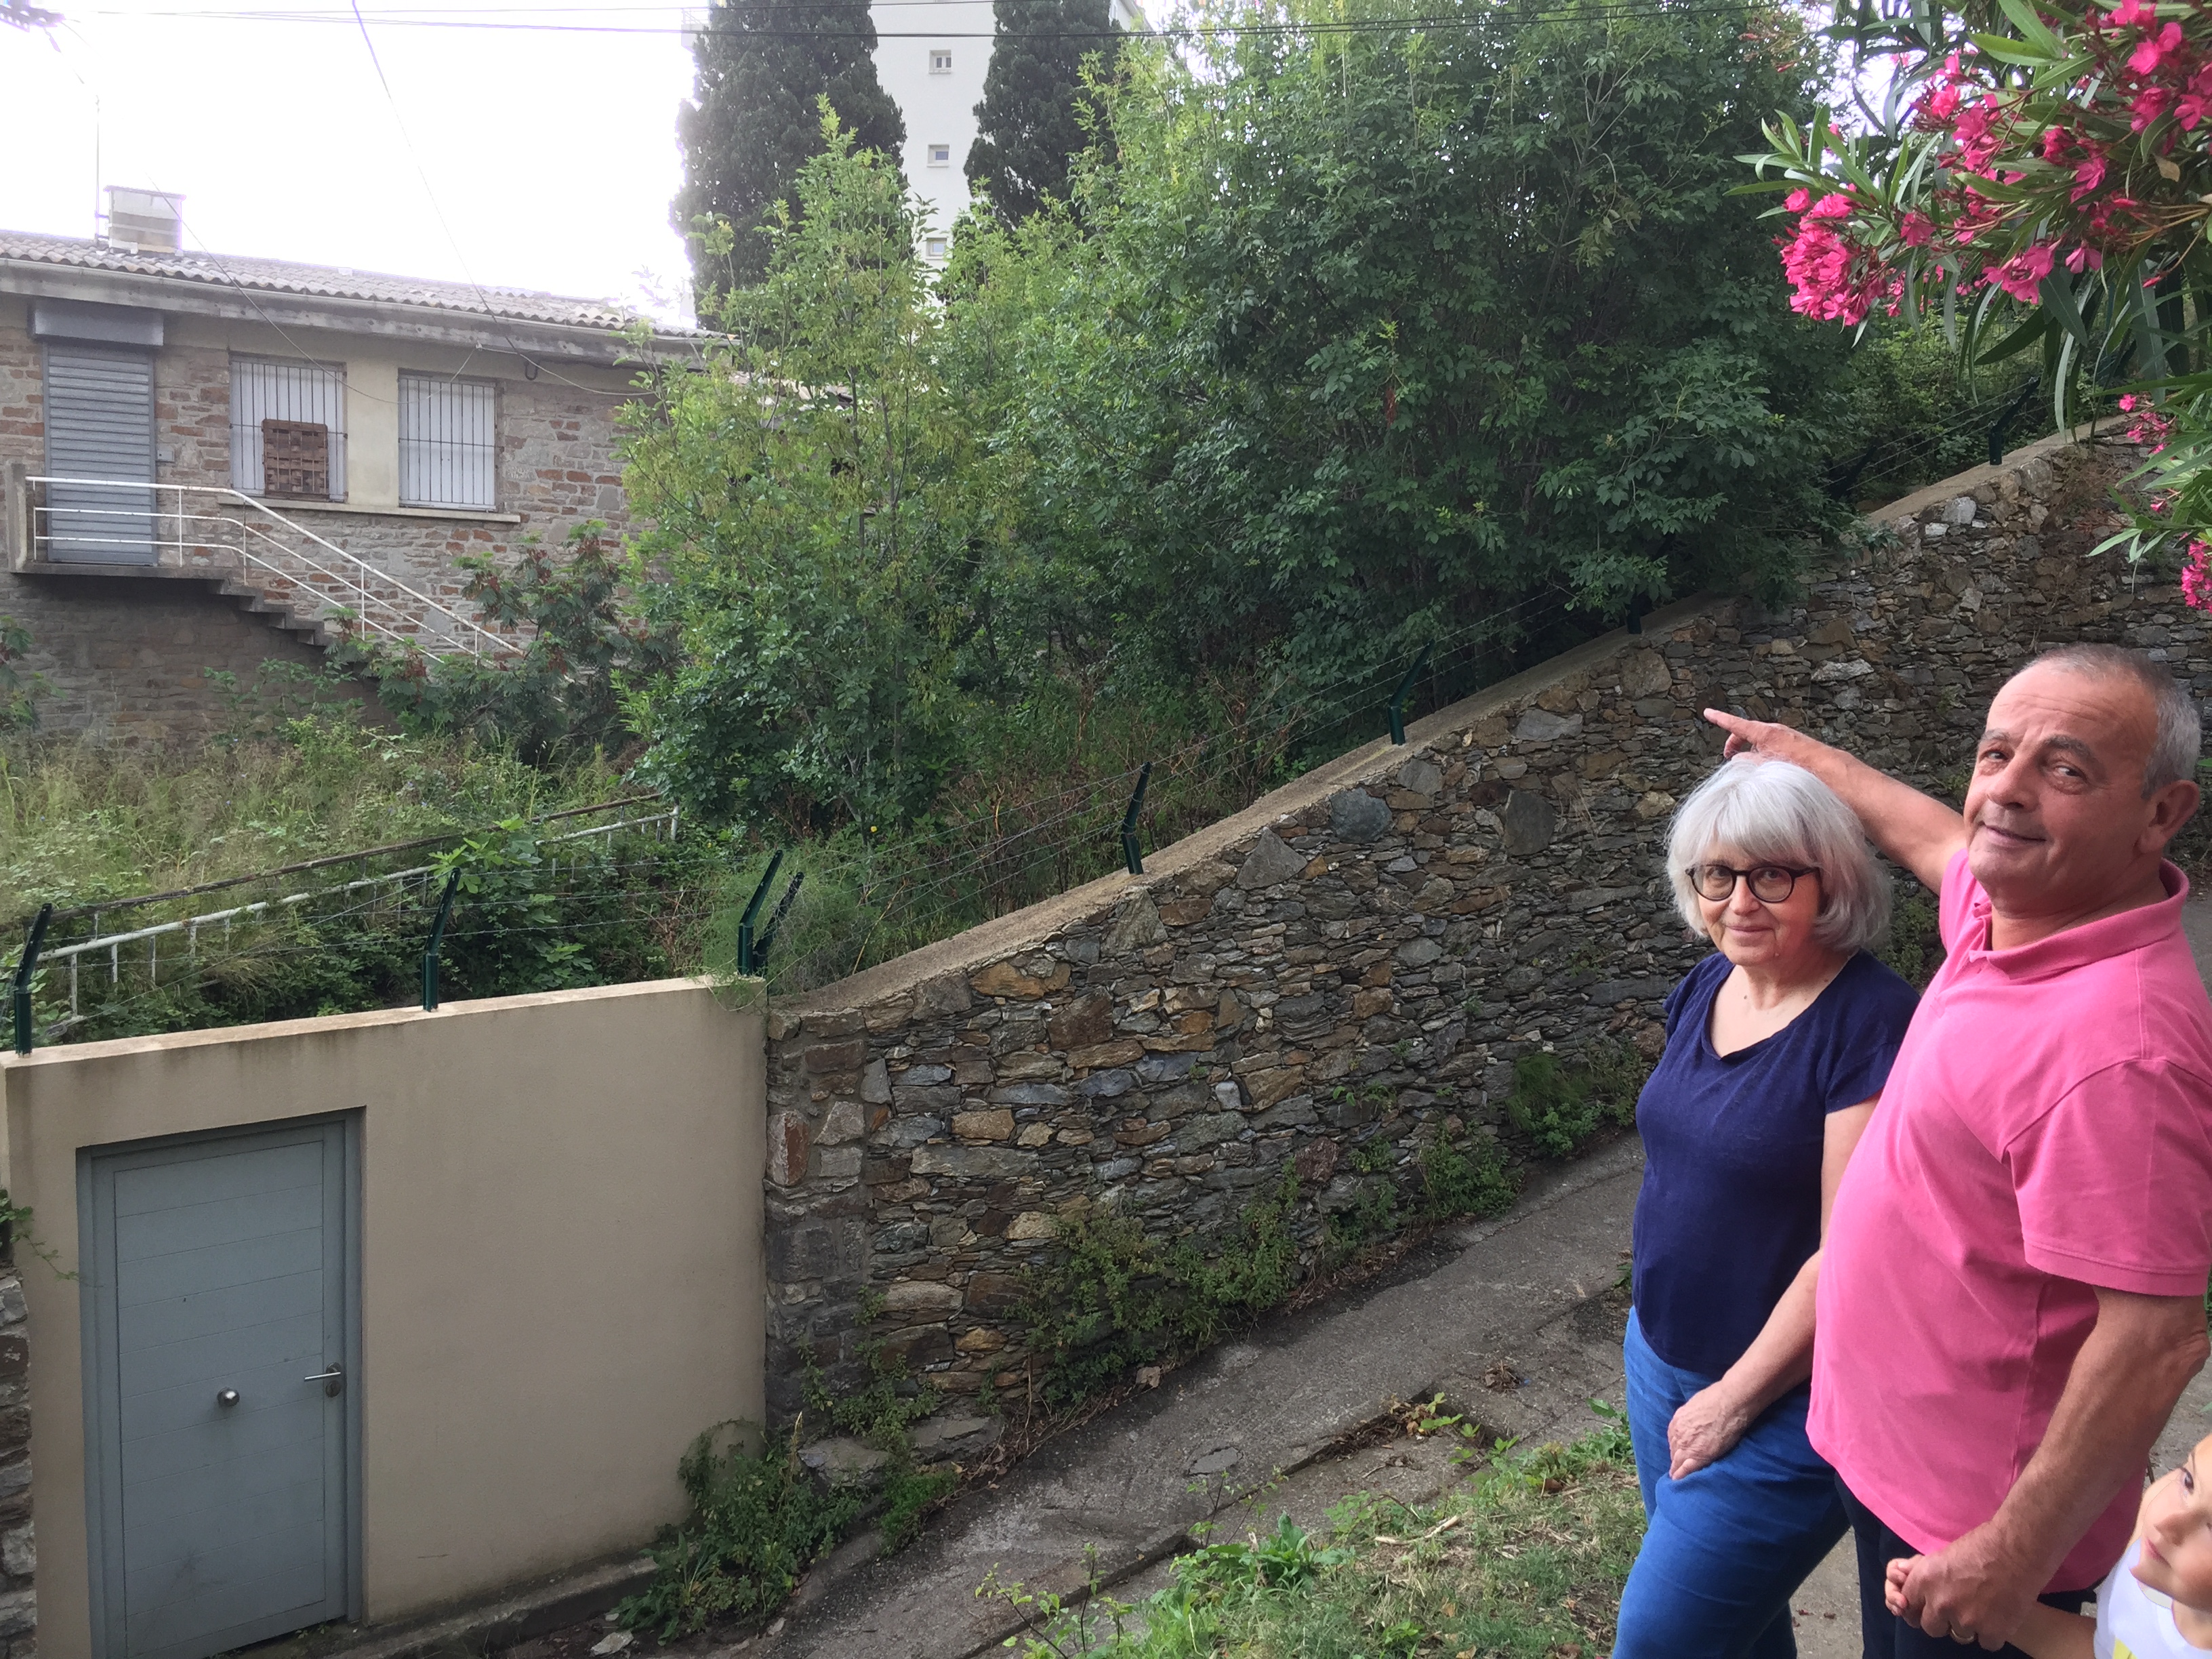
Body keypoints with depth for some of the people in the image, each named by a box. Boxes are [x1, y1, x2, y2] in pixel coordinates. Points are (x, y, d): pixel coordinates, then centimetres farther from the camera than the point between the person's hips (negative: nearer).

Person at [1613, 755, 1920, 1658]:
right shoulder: (1706, 988, 1)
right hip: (1661, 1354, 7)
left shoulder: (1871, 1025, -23)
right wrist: (1657, 1331, 14)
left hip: (1786, 1400, -7)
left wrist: (1736, 1398, -16)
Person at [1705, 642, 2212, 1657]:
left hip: (1977, 1524, -8)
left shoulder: (2115, 1046, -32)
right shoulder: (2009, 904, -5)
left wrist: (2019, 1555, -22)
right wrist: (1808, 759, 34)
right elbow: (1939, 841, 19)